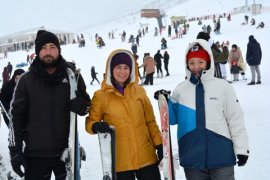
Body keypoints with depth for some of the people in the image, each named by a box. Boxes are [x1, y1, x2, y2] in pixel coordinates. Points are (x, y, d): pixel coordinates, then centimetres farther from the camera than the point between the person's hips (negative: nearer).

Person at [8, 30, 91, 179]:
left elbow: (87, 106, 11)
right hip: (35, 154, -1)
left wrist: (79, 106, -13)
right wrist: (15, 151, -3)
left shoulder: (72, 75, 2)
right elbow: (16, 115, 2)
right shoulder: (26, 80, -1)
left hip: (67, 151, 1)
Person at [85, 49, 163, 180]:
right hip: (120, 161, -2)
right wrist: (96, 126, -20)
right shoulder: (101, 95, -2)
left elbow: (150, 121, 11)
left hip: (147, 157, 3)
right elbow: (90, 122, 2)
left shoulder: (139, 91, 6)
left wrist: (159, 144, 8)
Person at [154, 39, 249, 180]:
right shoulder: (180, 90, 5)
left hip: (221, 157, -2)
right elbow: (173, 119, 11)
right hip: (192, 158, 3)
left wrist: (241, 148, -1)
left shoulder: (223, 87, -2)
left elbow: (236, 119, 0)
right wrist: (165, 102, -5)